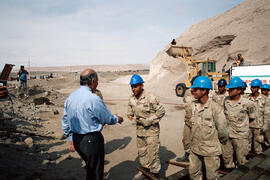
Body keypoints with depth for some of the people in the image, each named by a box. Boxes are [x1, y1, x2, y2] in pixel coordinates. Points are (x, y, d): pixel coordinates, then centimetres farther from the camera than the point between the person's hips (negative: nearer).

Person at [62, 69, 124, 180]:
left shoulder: (70, 97, 2)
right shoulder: (93, 99, -21)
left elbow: (65, 123, 9)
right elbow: (108, 119, -10)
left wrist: (71, 140, 17)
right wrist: (118, 119, 10)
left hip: (76, 140, 8)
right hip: (92, 140, -7)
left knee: (90, 167, 26)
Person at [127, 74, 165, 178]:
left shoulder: (150, 98, -17)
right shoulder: (132, 99, 1)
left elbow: (161, 111, -12)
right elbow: (130, 111, 17)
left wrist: (149, 121, -16)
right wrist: (130, 115, -5)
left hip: (151, 130, -6)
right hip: (139, 130, 6)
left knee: (152, 152, 1)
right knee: (141, 152, 19)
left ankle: (155, 173, 23)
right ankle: (146, 168, 41)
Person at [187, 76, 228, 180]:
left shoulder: (215, 108, -19)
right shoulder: (192, 106, -1)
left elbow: (222, 129, -10)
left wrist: (222, 141, 5)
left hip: (211, 149, -5)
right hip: (195, 148, 5)